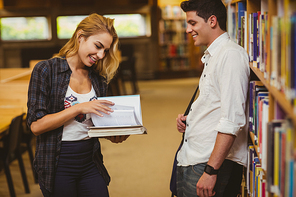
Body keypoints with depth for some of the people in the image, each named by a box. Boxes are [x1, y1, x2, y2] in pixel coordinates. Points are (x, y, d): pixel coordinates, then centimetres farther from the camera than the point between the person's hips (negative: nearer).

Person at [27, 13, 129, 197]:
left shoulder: (98, 78, 9)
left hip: (90, 162, 5)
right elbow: (36, 124, -14)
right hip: (57, 164, -4)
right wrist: (79, 108, -19)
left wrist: (112, 134, -5)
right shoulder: (46, 70, -8)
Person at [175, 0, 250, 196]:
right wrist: (190, 120, 9)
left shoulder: (231, 55, -14)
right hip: (191, 161, 9)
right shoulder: (212, 56, 17)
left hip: (214, 164, -9)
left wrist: (211, 170, -23)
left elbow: (232, 120, -22)